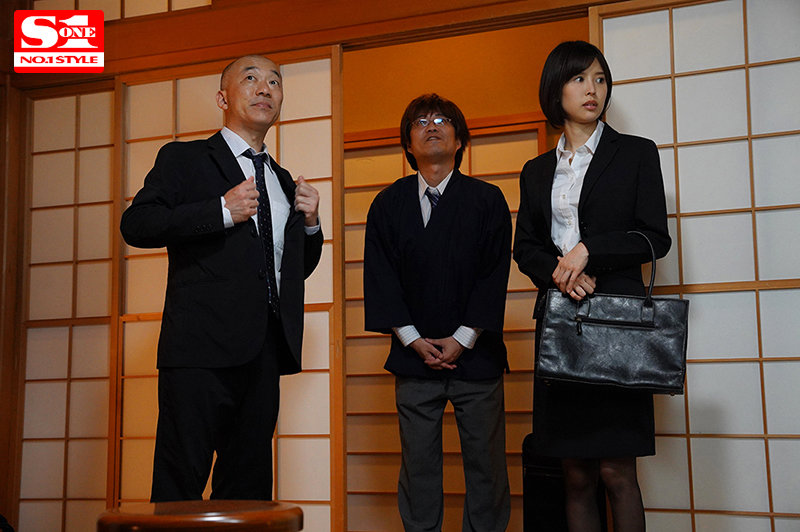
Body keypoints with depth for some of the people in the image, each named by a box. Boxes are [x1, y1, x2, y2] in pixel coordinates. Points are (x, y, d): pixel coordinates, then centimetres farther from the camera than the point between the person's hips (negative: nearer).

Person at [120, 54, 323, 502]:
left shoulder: (283, 181, 24)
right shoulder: (183, 159, 7)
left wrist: (311, 223, 10)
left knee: (250, 483, 9)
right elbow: (135, 225, -8)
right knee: (181, 481, -6)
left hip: (265, 350, 6)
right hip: (203, 347, -5)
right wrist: (223, 210, -13)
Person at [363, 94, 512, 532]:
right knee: (418, 465, 5)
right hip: (414, 355, 1)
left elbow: (494, 273, -1)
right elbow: (379, 277, 3)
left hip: (475, 354, -1)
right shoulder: (387, 204, 8)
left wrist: (462, 339, -9)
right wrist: (413, 338, -6)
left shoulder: (488, 200, 4)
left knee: (485, 462, 2)